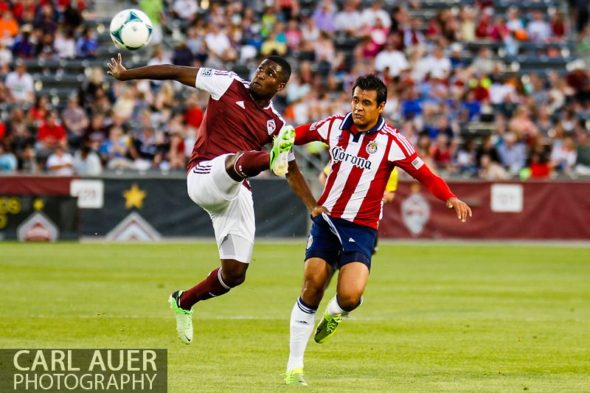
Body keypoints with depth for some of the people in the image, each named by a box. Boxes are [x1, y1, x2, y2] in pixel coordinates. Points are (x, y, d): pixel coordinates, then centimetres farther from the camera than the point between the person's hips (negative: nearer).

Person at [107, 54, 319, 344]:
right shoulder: (228, 85, 4)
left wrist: (313, 207, 9)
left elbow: (293, 172, 21)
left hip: (238, 194, 5)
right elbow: (176, 73, 7)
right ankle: (272, 159, -78)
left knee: (235, 273, 1)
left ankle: (184, 301, 29)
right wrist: (126, 75, 9)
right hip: (206, 176, -5)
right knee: (239, 159, -40)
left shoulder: (276, 125, 14)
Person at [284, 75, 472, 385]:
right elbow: (304, 133, 21)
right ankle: (294, 365, 1)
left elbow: (425, 175, -11)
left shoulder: (391, 141, -11)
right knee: (312, 286, -10)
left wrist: (451, 199, -26)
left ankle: (334, 315, 19)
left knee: (350, 296, -21)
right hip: (326, 218, 3)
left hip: (361, 228, -3)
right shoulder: (335, 126, 0)